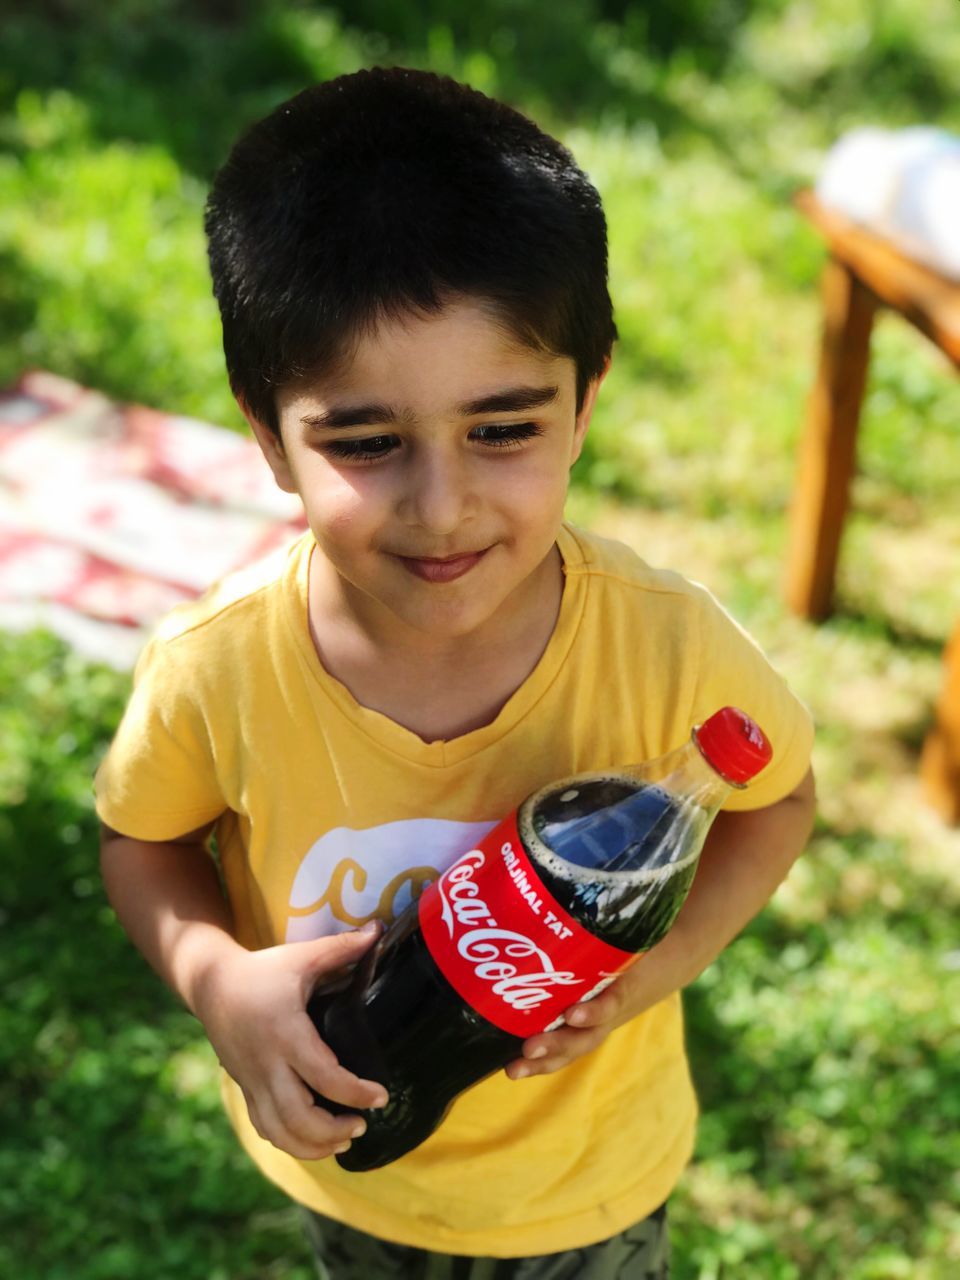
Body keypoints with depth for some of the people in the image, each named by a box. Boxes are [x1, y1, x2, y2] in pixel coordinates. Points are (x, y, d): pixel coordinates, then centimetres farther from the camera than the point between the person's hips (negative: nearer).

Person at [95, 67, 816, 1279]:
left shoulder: (667, 646, -32)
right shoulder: (214, 666, -30)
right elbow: (144, 839, -9)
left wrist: (668, 953, -27)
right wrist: (216, 979, -29)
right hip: (345, 1162, 1)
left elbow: (778, 794, -10)